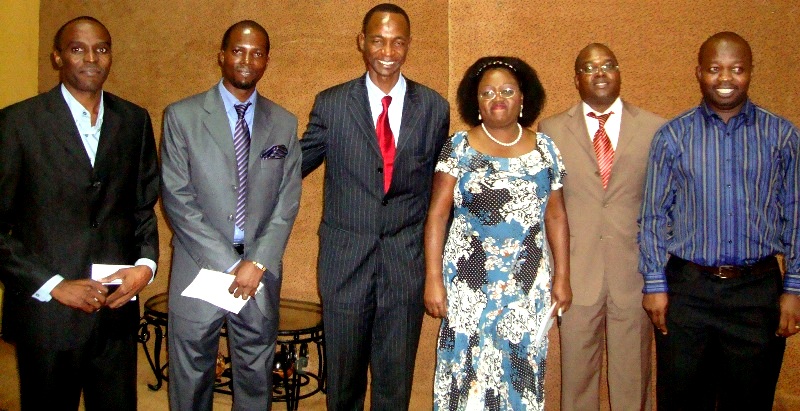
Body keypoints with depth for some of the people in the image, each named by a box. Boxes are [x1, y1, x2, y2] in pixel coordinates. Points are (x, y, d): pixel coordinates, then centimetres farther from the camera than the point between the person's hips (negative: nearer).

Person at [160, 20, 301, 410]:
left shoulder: (284, 123, 7)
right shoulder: (181, 116, -1)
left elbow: (288, 200, 3)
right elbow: (177, 198, -7)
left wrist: (257, 263, -10)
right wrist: (227, 264, -13)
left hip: (261, 268, 2)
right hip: (201, 264, -2)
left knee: (256, 378, 13)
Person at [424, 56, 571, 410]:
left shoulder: (544, 149, 6)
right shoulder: (459, 147, -2)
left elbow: (556, 216, 9)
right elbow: (437, 215, -4)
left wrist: (562, 277, 5)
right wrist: (433, 280, -9)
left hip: (529, 285, 2)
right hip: (470, 283, -2)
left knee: (522, 370, 8)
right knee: (468, 367, 4)